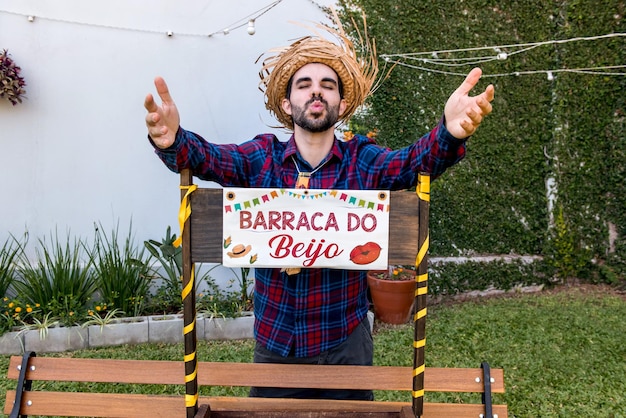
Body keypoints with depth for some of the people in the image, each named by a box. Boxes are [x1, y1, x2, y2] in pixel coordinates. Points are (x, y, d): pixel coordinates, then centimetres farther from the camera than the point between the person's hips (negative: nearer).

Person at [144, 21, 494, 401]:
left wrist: (449, 134, -45)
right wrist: (172, 140, -41)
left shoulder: (363, 160, -6)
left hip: (345, 343, 0)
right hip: (274, 342, 1)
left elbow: (416, 161, -22)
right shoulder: (260, 157, -5)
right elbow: (205, 156, -17)